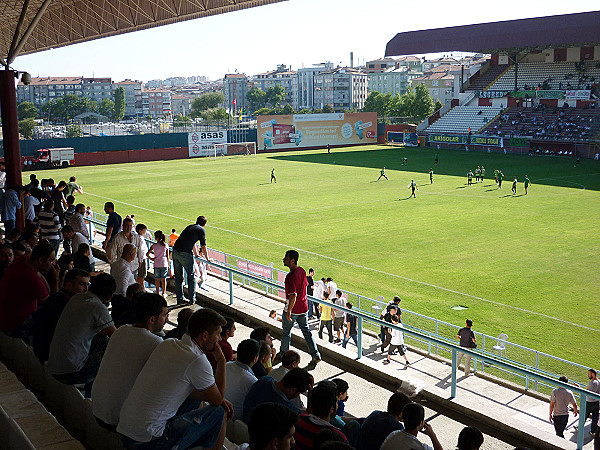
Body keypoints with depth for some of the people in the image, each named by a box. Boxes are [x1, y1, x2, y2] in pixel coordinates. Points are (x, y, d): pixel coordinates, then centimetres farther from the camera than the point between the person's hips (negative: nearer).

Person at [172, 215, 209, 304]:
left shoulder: (189, 227, 24)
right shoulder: (201, 230, 3)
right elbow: (203, 246, 0)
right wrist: (207, 259, 11)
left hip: (175, 251, 7)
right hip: (185, 254, -7)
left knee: (178, 277, 14)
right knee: (191, 276, 7)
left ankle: (180, 299, 20)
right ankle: (192, 299, 10)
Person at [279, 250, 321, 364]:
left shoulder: (291, 276, -26)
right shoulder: (302, 271, 1)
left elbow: (293, 295, -32)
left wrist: (289, 311, -26)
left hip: (292, 308, -7)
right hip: (303, 307, 7)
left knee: (286, 332, 14)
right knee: (306, 331, 13)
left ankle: (283, 353, 30)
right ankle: (315, 355, 9)